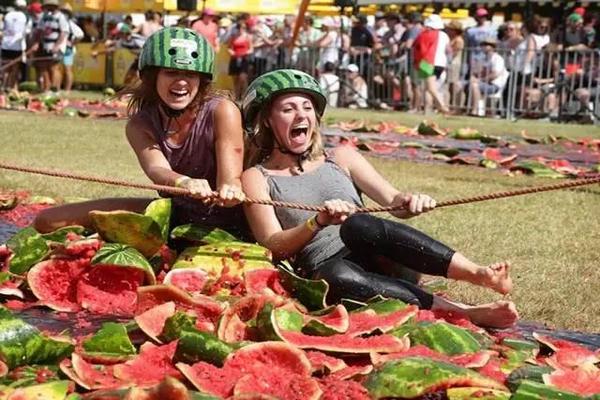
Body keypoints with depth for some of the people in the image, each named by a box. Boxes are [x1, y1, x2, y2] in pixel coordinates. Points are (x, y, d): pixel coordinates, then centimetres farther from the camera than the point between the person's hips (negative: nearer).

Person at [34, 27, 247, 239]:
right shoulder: (140, 125, -9)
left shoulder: (222, 111, -18)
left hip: (226, 218, -1)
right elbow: (156, 168, -30)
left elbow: (230, 177, -26)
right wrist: (183, 182, -54)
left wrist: (229, 190, -53)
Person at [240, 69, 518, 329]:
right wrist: (318, 223, -22)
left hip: (378, 261, 2)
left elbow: (394, 200, 7)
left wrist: (409, 202, -17)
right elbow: (273, 246, -4)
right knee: (338, 276, -38)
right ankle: (462, 312, -41)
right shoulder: (257, 177, 10)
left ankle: (480, 274, -42)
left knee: (358, 225, -33)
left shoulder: (340, 158, 17)